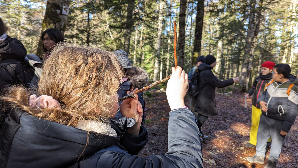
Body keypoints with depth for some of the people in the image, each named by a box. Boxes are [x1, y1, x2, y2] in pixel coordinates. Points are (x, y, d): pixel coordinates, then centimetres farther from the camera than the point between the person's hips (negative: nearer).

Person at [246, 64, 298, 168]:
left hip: (278, 121, -6)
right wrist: (261, 101, -7)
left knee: (276, 141, 10)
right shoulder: (272, 82, 1)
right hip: (265, 116, 7)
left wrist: (286, 127, -18)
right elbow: (264, 94, 16)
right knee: (261, 136, 19)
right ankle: (259, 156, 40)